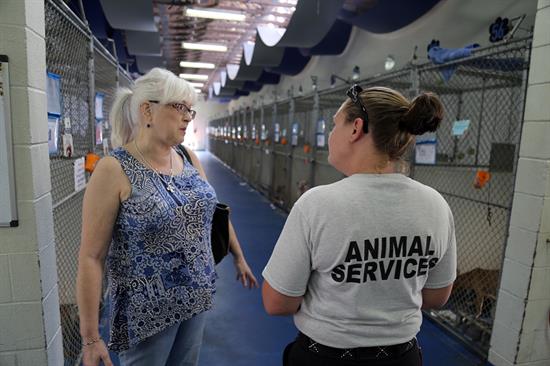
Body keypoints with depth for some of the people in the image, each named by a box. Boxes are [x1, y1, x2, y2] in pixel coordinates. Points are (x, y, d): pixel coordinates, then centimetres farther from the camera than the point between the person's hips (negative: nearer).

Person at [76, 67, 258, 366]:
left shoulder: (189, 159, 0)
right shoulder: (114, 170, -18)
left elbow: (215, 211, 12)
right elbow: (91, 256, -16)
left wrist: (238, 257, 18)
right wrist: (90, 338, -15)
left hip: (197, 297, 6)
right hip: (146, 309, -5)